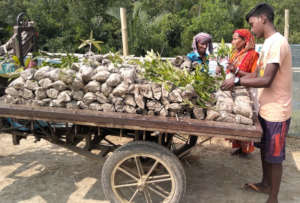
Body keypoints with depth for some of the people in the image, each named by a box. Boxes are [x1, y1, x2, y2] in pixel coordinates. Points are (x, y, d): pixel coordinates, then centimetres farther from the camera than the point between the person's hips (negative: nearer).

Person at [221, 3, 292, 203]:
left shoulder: (277, 42, -20)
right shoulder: (269, 43, 11)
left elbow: (266, 80, -27)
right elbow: (257, 74, 15)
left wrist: (237, 81, -22)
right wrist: (236, 77, 7)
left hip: (276, 112, -9)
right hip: (266, 109, 9)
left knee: (274, 156, 4)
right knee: (264, 150, 22)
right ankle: (266, 184, 41)